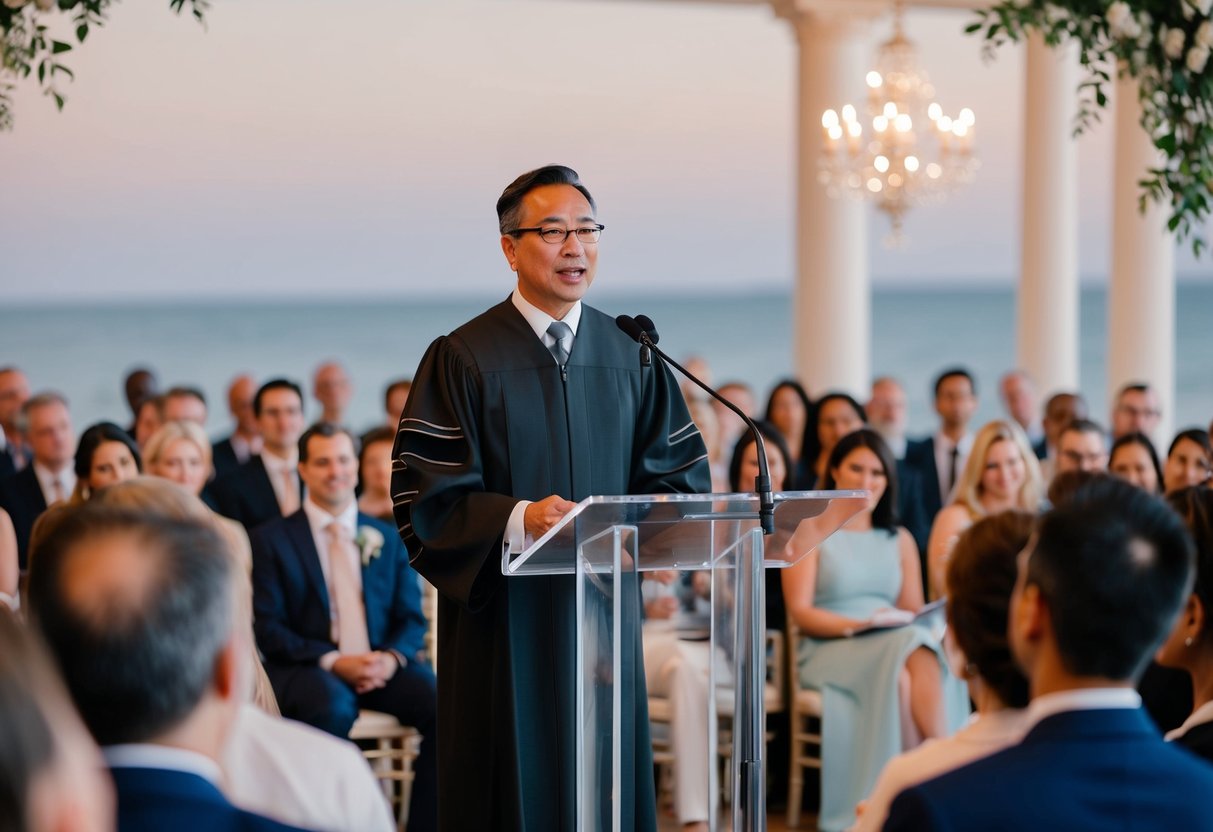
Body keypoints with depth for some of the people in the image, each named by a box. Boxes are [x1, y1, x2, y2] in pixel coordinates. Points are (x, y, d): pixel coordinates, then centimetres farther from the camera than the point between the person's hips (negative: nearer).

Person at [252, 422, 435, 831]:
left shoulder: (387, 539, 17)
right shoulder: (271, 540, 6)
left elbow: (411, 618, 13)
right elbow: (268, 628, -2)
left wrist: (392, 658, -10)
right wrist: (334, 662, -16)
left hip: (381, 666, 3)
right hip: (308, 669, -3)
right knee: (332, 708, -39)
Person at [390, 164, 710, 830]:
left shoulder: (631, 356, 8)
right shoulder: (462, 360, -5)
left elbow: (683, 476, 9)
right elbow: (425, 496, -11)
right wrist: (518, 519, -26)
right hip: (504, 622, -4)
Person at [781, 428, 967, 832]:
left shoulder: (900, 540, 22)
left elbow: (913, 611, 14)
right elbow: (800, 611, -2)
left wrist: (914, 624, -10)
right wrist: (854, 625, -17)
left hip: (897, 643, 3)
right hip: (830, 648, -3)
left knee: (920, 656, -35)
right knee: (902, 660, -36)